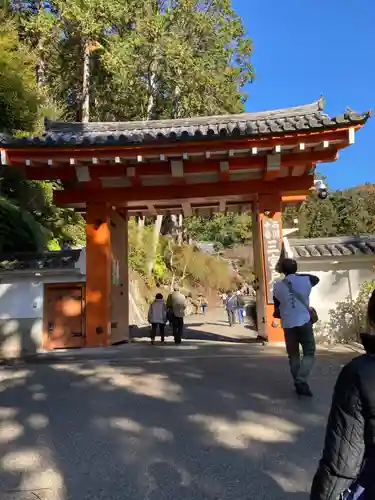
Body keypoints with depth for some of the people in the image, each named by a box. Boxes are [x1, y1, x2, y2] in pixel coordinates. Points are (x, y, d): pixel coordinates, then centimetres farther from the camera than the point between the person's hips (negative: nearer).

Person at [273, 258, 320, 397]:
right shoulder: (305, 280, -2)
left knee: (293, 355, 12)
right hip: (304, 321, -2)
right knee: (309, 353, 5)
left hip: (288, 324, 2)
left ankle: (298, 382, 17)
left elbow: (277, 307, 9)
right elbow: (316, 279, 22)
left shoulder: (277, 286, 1)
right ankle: (301, 380, -10)